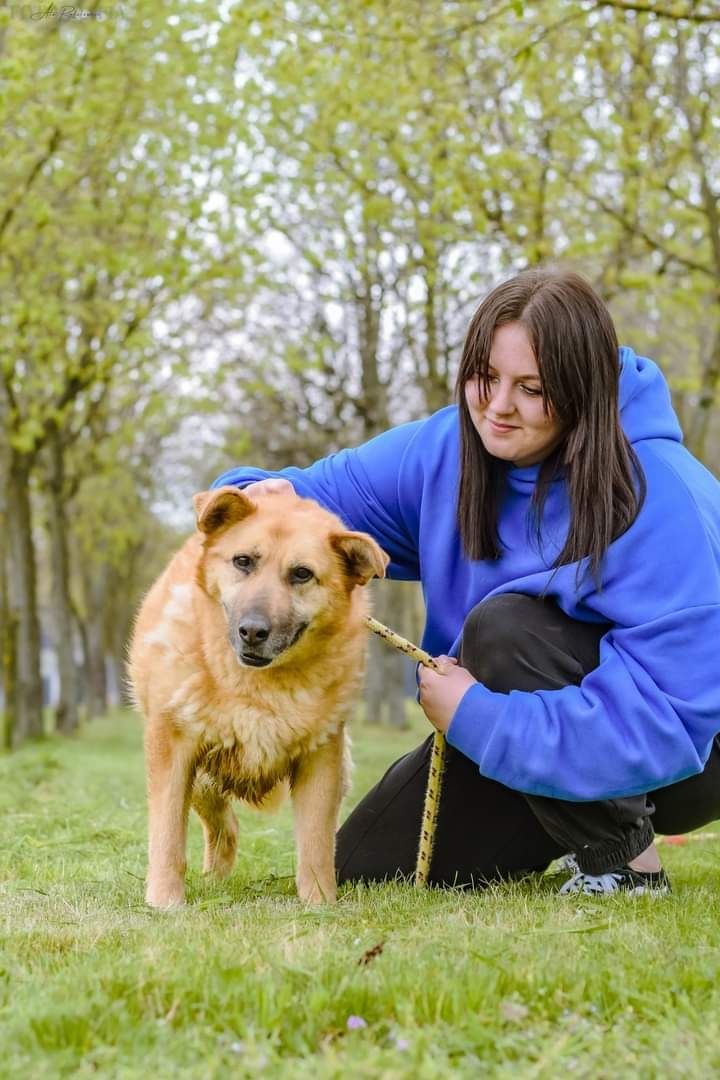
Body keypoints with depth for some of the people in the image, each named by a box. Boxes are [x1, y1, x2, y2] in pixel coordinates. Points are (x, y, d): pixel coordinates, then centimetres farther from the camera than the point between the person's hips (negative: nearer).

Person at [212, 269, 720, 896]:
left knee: (503, 624, -30)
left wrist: (475, 717, -32)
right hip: (511, 724, 7)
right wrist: (260, 498, -27)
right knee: (366, 868, 1)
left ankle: (625, 858, -13)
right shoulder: (446, 451, -9)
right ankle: (566, 819, 21)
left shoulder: (659, 496, -29)